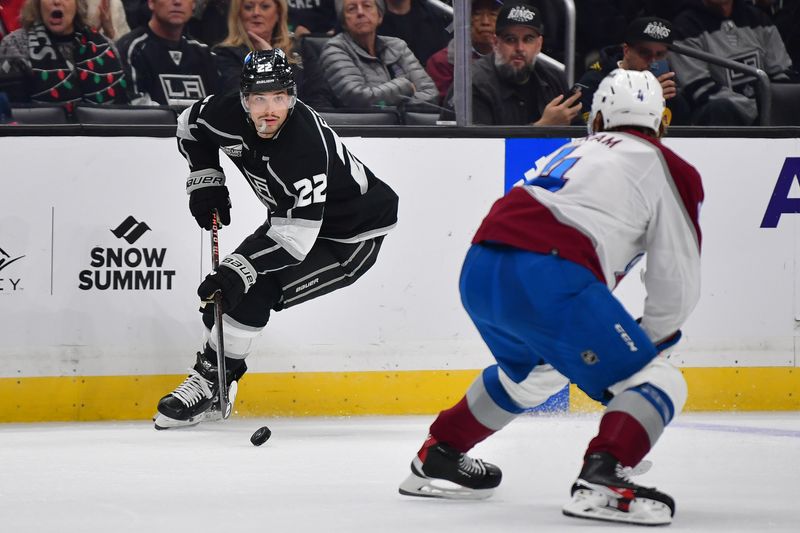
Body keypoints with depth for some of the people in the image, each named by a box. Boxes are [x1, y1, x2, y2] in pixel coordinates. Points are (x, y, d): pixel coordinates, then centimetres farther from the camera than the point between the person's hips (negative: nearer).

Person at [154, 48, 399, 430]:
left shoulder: (306, 147, -38)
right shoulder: (231, 114, -18)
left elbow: (296, 237, -37)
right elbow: (191, 127, 8)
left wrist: (239, 270, -42)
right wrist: (206, 181, 0)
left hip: (352, 235, -8)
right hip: (290, 216, 8)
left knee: (254, 291, -19)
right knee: (227, 284, 2)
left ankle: (209, 383, -6)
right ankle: (209, 380, 19)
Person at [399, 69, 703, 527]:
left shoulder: (574, 151, 32)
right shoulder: (664, 167, 11)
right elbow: (678, 279, 7)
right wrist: (654, 339, 24)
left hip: (478, 273, 8)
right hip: (549, 278, -7)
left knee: (532, 372, 36)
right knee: (658, 383, 0)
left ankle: (438, 457, 42)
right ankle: (602, 479, -23)